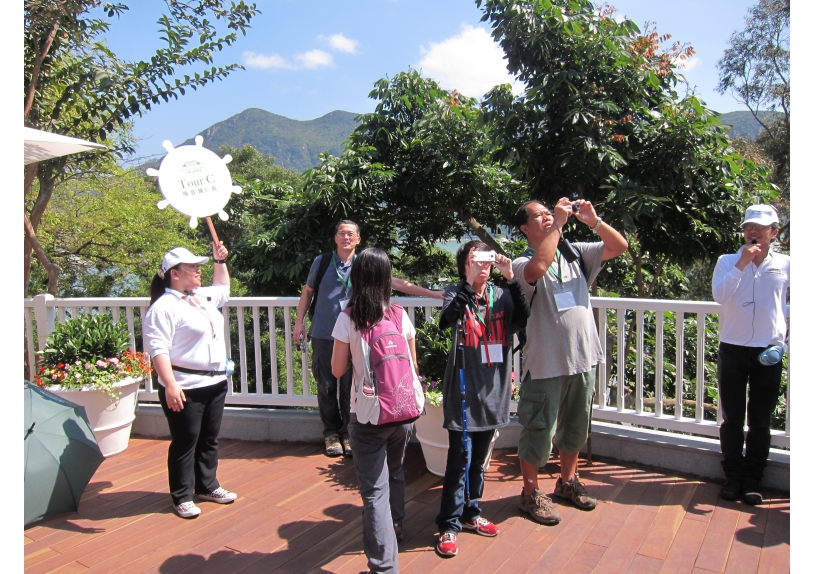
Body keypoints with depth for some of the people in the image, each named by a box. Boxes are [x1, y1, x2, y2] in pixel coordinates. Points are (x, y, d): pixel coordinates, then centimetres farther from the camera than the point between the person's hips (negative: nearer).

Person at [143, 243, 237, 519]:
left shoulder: (204, 297, 12)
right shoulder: (163, 307, -14)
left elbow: (222, 288, 36)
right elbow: (158, 350, -21)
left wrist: (220, 261, 26)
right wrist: (170, 385, -28)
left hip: (215, 383, 8)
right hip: (185, 389, -8)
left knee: (209, 439, 18)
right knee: (185, 443, 4)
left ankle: (207, 486, 33)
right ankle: (182, 497, 19)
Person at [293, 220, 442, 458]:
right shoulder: (322, 262, 3)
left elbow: (396, 282, 0)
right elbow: (308, 291, 13)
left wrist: (431, 293, -4)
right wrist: (299, 320, 6)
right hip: (322, 335, 0)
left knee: (350, 386, 1)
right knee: (326, 386, 5)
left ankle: (349, 433, 17)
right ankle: (331, 433, 19)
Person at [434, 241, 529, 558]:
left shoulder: (501, 295, 4)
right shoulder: (456, 293, -5)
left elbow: (523, 320, -13)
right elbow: (447, 319, -26)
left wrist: (511, 278, -19)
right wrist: (471, 281, -29)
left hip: (493, 388, 4)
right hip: (464, 387, -4)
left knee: (479, 458, 17)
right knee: (459, 458, -1)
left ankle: (470, 513, 34)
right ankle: (449, 525, 13)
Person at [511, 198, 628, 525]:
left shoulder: (575, 253, 7)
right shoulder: (523, 263, -10)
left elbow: (619, 247, 5)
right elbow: (538, 267, -33)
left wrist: (593, 221, -10)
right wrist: (558, 225, -24)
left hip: (583, 359, 6)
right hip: (546, 363, -6)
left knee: (576, 427, 20)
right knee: (539, 430, 4)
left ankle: (567, 481, 40)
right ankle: (531, 493, 23)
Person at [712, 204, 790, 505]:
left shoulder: (785, 264, 4)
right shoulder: (728, 262, 2)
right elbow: (719, 295, -14)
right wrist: (742, 263, -18)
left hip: (769, 352, 1)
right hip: (732, 350, 0)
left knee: (760, 422, 7)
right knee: (732, 419, 7)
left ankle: (752, 481, 20)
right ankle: (733, 477, 20)